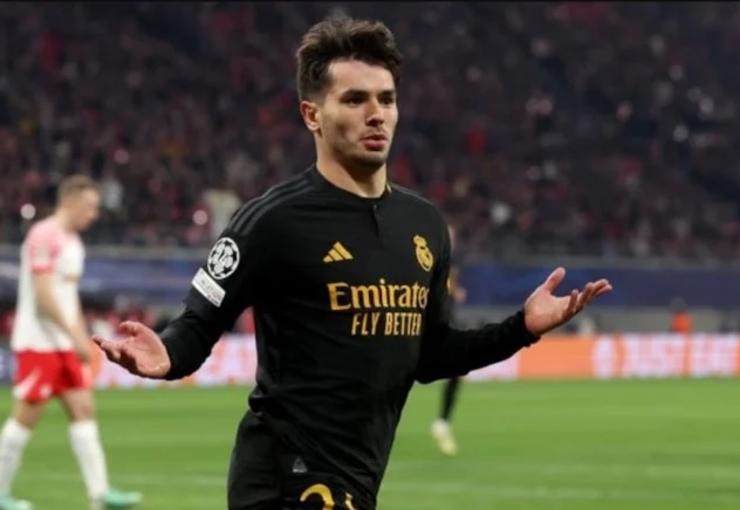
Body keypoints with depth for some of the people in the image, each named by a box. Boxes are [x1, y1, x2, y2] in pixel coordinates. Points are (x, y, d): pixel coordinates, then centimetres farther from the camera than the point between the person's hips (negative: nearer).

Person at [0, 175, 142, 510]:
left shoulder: (72, 241, 16)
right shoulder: (44, 237, -13)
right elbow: (43, 295, -20)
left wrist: (82, 339, 17)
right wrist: (75, 335, -21)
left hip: (66, 345, 9)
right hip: (38, 343, -9)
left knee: (84, 411, 1)